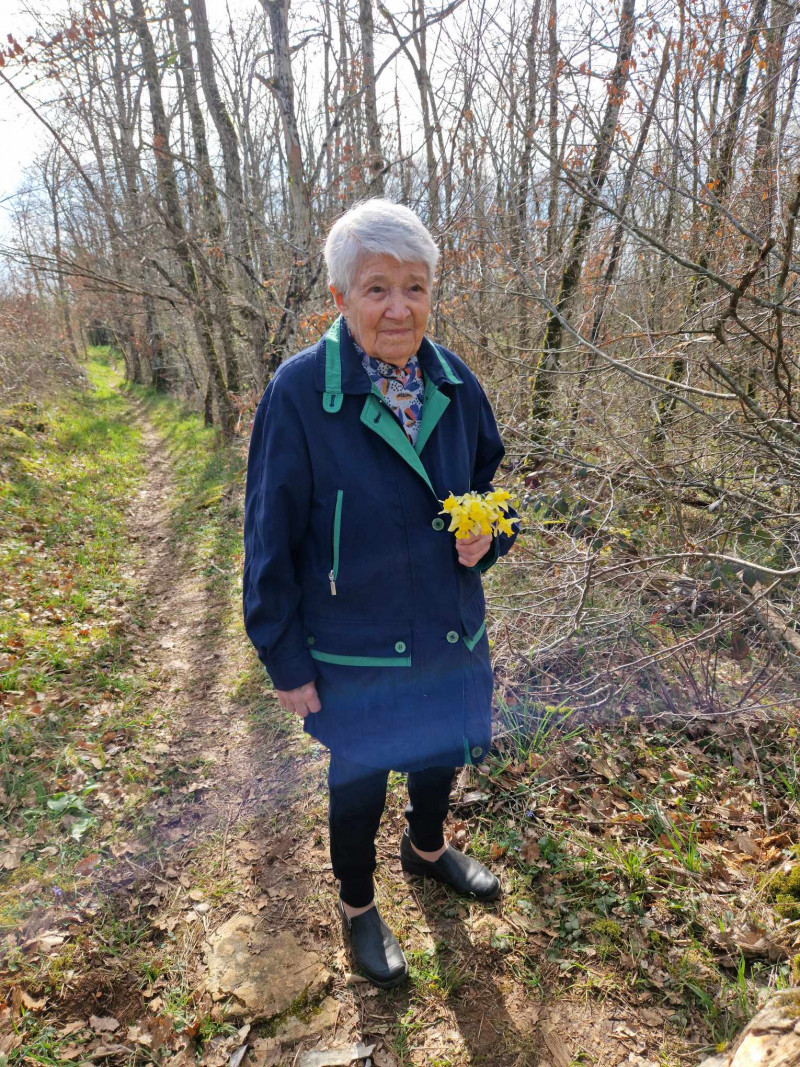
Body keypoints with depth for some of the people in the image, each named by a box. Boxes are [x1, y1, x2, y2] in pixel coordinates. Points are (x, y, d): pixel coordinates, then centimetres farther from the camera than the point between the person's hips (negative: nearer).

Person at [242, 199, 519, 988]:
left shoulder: (453, 381, -7)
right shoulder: (299, 391, -21)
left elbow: (488, 476, 9)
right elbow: (271, 538, -15)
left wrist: (488, 535, -13)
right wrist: (286, 662, -11)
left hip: (451, 629, 5)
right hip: (355, 647, -4)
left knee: (443, 752, 27)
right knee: (359, 781, 18)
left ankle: (426, 849, 61)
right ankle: (357, 907, 50)